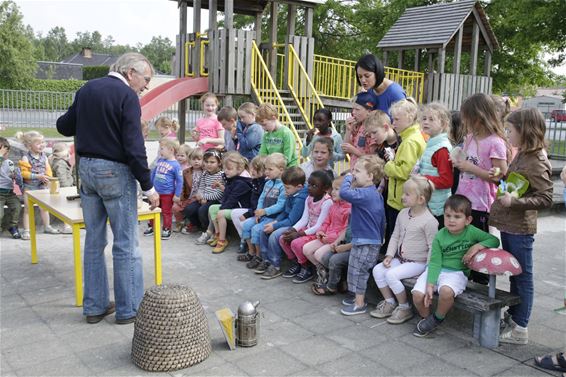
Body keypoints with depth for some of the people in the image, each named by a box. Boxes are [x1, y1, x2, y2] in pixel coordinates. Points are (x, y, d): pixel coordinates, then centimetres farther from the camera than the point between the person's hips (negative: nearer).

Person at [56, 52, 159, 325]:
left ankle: (94, 306, 21)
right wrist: (148, 187, -13)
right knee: (126, 244, 2)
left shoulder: (86, 89, 10)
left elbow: (64, 126, 16)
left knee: (94, 240, 14)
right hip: (114, 171, -7)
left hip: (86, 168, 7)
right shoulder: (127, 96, -12)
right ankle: (129, 309, 9)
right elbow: (134, 147, -18)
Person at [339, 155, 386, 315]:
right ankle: (359, 298, 32)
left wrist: (347, 178, -18)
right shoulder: (376, 194, 10)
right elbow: (382, 219, 17)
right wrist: (380, 238, 26)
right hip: (374, 240, 10)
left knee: (358, 271, 1)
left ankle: (360, 305, 12)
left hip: (365, 242, -10)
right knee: (358, 271, 19)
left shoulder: (364, 194, -22)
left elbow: (344, 193, -37)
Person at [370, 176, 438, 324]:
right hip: (400, 258, 8)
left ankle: (405, 308, -3)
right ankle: (389, 302, 8)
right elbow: (395, 236, 11)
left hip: (417, 262, -8)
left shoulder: (429, 221, -18)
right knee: (377, 270, -7)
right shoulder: (403, 214, 5)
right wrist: (389, 255, 2)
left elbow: (433, 247, -16)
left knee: (391, 274, -24)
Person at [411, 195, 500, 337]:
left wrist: (477, 246, -21)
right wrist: (430, 284, -18)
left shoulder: (471, 232, -6)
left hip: (457, 273, -2)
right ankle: (426, 318, 14)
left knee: (446, 291, -35)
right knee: (418, 294, -20)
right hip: (436, 270, 2)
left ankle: (437, 319, -3)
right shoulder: (440, 236, -5)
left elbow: (494, 240, -5)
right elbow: (435, 262, -8)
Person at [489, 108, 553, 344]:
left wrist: (514, 201, -29)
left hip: (520, 229, -9)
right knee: (514, 275, 18)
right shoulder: (520, 156, 8)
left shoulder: (536, 162, -17)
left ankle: (520, 330, 12)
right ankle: (512, 318, 31)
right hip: (508, 225, 9)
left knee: (523, 277, 2)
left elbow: (545, 199, -20)